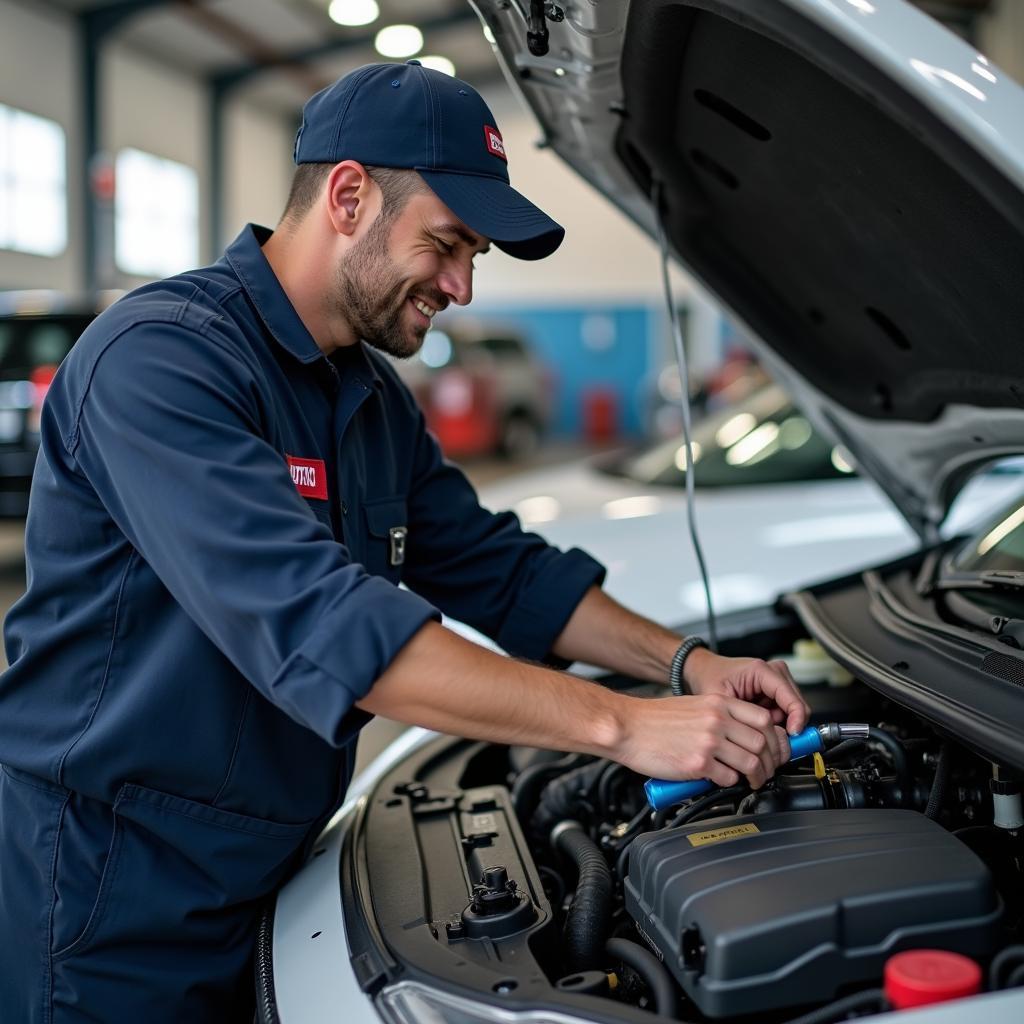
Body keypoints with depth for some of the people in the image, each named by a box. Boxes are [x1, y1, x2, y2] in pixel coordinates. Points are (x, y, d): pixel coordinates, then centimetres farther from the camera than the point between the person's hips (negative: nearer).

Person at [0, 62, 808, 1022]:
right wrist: (623, 726, -32)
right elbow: (311, 620, -34)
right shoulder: (160, 357, -23)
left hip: (265, 873, 8)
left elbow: (499, 571, 10)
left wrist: (689, 665, -2)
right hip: (115, 896, -8)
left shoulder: (372, 398, 6)